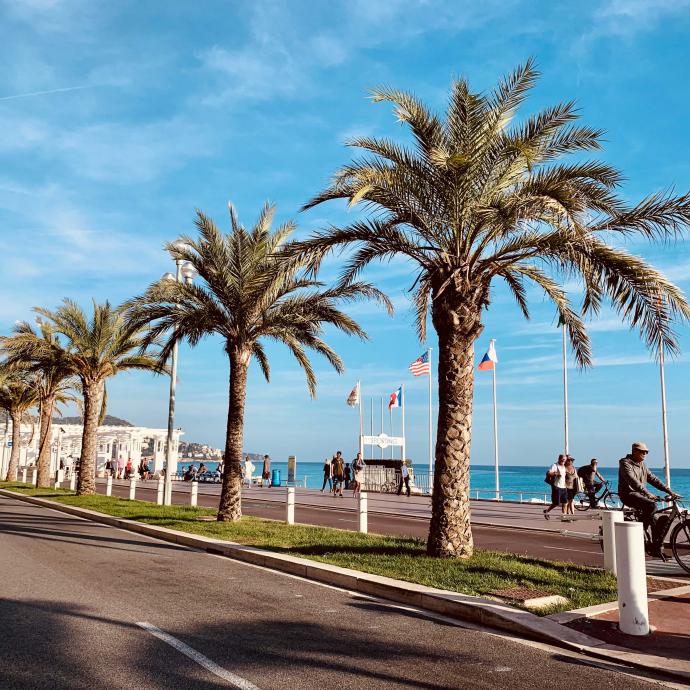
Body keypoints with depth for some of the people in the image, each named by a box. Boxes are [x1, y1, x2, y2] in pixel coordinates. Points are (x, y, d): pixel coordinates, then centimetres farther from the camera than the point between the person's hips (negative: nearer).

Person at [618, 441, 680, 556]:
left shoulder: (642, 465, 17)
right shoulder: (625, 463, -11)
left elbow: (654, 479, 12)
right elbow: (633, 481, -25)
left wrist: (670, 492, 0)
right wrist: (647, 493, -37)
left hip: (640, 495, 8)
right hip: (629, 494, -8)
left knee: (656, 521, -4)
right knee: (651, 505, -32)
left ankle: (656, 550, 6)